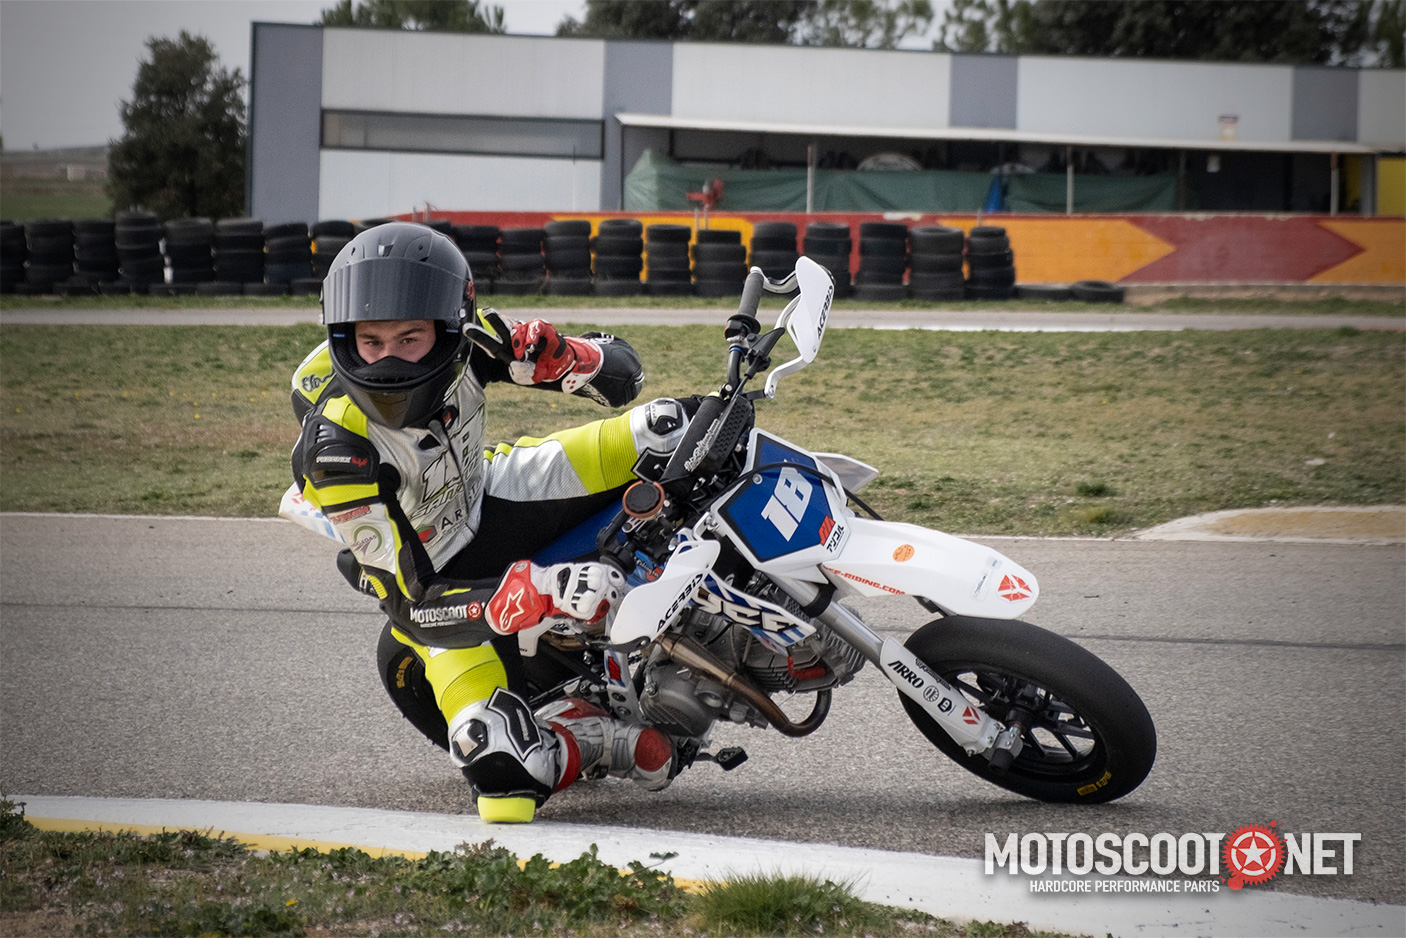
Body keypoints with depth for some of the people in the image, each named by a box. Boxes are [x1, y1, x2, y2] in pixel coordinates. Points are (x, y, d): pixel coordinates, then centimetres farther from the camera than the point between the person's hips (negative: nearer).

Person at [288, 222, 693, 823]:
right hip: (434, 583, -5)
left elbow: (622, 373, -9)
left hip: (487, 499, 5)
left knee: (666, 430, -8)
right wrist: (540, 593, -45)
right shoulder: (335, 448, -34)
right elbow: (409, 602, -32)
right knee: (506, 774, -25)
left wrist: (553, 354, -33)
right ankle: (582, 737, 6)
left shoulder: (462, 337, -21)